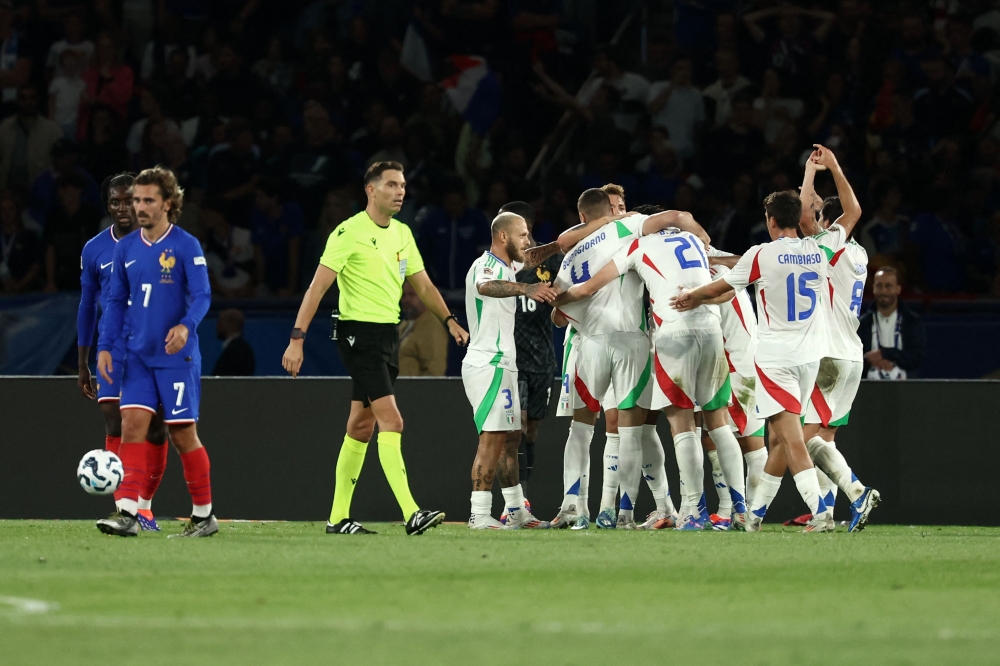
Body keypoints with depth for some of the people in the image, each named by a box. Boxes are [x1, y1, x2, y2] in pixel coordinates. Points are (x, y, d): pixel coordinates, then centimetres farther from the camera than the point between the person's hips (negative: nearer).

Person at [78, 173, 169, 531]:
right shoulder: (95, 250, 5)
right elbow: (87, 306, 14)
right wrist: (82, 364, 14)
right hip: (114, 350, 1)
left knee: (155, 428, 2)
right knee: (115, 425, -11)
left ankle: (145, 507, 16)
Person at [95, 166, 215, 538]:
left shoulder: (185, 246, -6)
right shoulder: (126, 248, 8)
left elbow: (202, 296, -13)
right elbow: (117, 301, 14)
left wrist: (186, 326, -32)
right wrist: (105, 346, 4)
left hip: (176, 355, -4)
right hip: (138, 355, 4)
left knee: (182, 434, 0)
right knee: (132, 424, -9)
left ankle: (204, 515, 13)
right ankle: (127, 513, -15)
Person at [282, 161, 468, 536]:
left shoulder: (402, 233, 12)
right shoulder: (350, 233, -12)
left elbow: (423, 285, 22)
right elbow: (318, 287, -13)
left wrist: (449, 320, 10)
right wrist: (297, 339, -18)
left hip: (388, 334, 8)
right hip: (359, 333, -8)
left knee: (361, 426, 11)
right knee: (391, 420, -17)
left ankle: (338, 517, 17)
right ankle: (411, 514, -22)